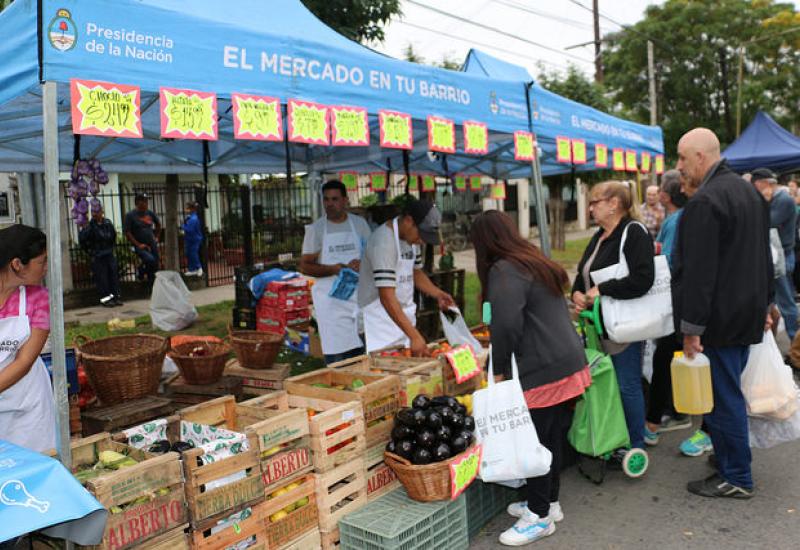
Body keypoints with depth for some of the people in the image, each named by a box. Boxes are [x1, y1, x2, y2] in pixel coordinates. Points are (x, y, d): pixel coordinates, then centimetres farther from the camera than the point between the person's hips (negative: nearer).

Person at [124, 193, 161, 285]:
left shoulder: (150, 213, 6)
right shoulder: (130, 215, -7)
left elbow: (158, 224, 24)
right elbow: (127, 233, -9)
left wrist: (157, 237, 16)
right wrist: (138, 244, -14)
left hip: (152, 245, 5)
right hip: (140, 246, -5)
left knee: (155, 267, 4)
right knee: (150, 260, -28)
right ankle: (142, 271, -1)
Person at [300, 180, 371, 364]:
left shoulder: (359, 223, 8)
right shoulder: (316, 229, 2)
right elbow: (305, 266, 0)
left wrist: (362, 264, -10)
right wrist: (334, 269, -15)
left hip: (359, 295, 2)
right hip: (331, 299, -2)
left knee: (361, 351, 6)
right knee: (335, 356, -7)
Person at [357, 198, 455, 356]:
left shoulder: (411, 238, 5)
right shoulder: (383, 242, -23)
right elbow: (386, 297, -28)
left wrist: (438, 294, 3)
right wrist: (414, 336, -30)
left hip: (403, 316, 8)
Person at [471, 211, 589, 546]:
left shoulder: (504, 271, -12)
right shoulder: (535, 262, 17)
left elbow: (506, 325, -22)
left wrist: (499, 370, -9)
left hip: (542, 372, -9)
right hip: (568, 364, 9)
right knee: (553, 438, 18)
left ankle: (541, 516, 13)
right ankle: (549, 502, 31)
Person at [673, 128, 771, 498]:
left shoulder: (704, 201, -19)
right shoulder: (748, 191, 14)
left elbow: (698, 271, -24)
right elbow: (763, 257, 21)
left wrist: (691, 326, -20)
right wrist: (763, 304, 26)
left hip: (719, 319, -10)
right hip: (748, 314, 10)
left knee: (721, 398, 0)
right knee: (731, 393, 19)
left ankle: (736, 478, 11)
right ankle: (731, 459, 31)